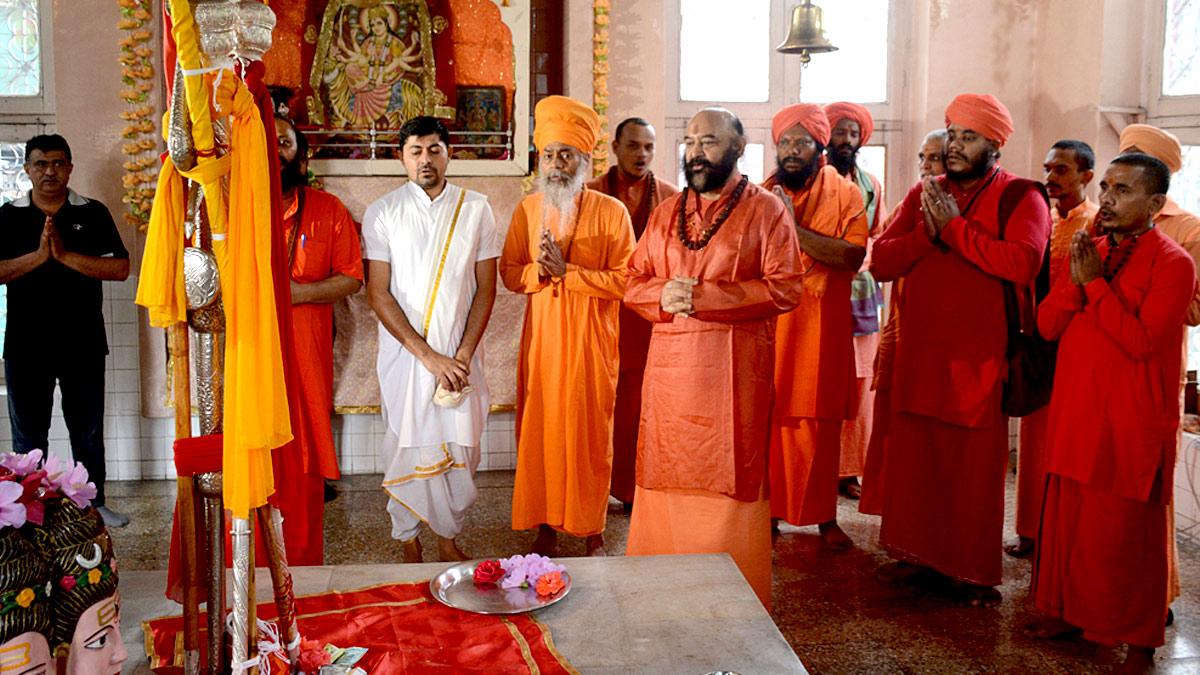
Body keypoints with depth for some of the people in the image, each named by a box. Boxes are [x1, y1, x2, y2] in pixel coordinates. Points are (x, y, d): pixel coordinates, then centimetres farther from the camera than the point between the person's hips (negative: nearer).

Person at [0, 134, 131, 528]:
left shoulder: (93, 213, 1)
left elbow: (120, 268, -9)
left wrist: (66, 255, -17)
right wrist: (38, 256, -18)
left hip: (83, 345, 0)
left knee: (88, 432, 11)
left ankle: (94, 505, 24)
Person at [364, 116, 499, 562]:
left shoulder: (476, 209, 2)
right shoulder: (382, 212, -1)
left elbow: (486, 288, 2)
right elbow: (378, 293, -5)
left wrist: (464, 354, -9)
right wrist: (428, 355, -12)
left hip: (460, 353, 1)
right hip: (404, 352, -1)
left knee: (459, 446, 5)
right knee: (408, 446, 5)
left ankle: (448, 533, 24)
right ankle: (408, 537, 23)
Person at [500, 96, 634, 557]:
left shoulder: (612, 212, -3)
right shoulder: (527, 210, 8)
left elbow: (625, 280, -9)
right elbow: (509, 273, 8)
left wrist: (567, 271, -17)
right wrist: (539, 270, -13)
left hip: (591, 342, -3)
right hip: (540, 340, 3)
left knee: (591, 433, 3)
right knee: (539, 432, 5)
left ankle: (592, 531, 18)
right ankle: (545, 527, 20)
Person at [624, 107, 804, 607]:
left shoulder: (766, 210, 1)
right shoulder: (665, 213, 16)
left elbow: (785, 288, -9)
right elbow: (633, 284, 15)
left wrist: (707, 296, -16)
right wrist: (664, 294, -8)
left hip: (734, 368, -4)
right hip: (669, 364, 4)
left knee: (730, 479, -1)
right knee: (666, 474, 6)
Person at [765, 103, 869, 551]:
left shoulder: (845, 194, 3)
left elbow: (853, 255, -13)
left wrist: (795, 227, -17)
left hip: (822, 327, -1)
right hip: (768, 324, 1)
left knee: (821, 422, 4)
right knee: (767, 420, 0)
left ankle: (824, 516, 16)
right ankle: (768, 509, 14)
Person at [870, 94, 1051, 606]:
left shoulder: (1019, 196, -1)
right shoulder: (923, 194, 13)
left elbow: (1023, 262, -20)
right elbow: (881, 262, 5)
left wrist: (954, 227, -15)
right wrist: (927, 232, -12)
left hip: (980, 357, -4)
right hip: (918, 350, 5)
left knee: (976, 465, 2)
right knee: (913, 456, 10)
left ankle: (973, 571, 15)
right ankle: (916, 553, 25)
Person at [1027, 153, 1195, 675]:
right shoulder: (1088, 250, 10)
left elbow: (1142, 341, -20)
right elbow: (1047, 326, 4)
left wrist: (1096, 282, -17)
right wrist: (1075, 279, -11)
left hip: (1132, 424, -6)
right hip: (1074, 413, 6)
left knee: (1128, 531, 3)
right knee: (1067, 517, 14)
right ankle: (1068, 611, 31)